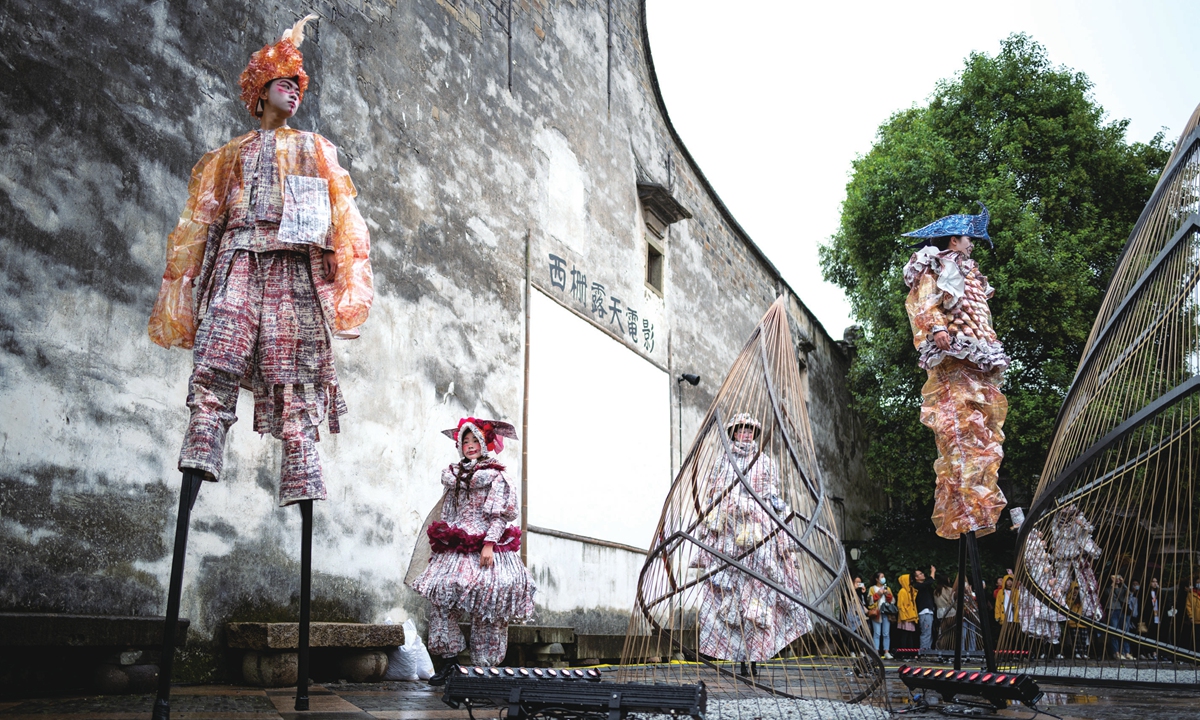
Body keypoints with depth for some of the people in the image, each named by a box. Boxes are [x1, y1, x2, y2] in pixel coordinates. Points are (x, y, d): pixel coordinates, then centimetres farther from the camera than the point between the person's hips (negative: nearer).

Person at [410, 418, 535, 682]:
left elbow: (498, 515, -7)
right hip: (454, 549, 5)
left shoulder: (495, 475, 1)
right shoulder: (453, 474, 18)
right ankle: (449, 660, -1)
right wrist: (438, 545, 15)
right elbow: (446, 514, 20)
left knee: (486, 608, -6)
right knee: (441, 598, -8)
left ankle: (485, 668, 3)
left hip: (482, 549, -5)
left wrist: (489, 544, -16)